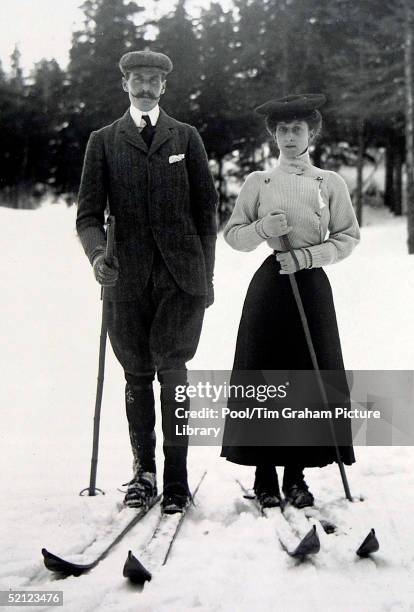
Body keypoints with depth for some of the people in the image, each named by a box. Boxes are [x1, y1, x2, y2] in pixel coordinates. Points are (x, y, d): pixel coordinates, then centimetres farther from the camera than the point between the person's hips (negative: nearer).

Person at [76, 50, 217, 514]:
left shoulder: (186, 137, 12)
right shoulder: (103, 141, 11)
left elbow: (206, 207, 12)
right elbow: (89, 212, 5)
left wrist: (205, 273, 6)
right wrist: (97, 253, -15)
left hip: (181, 274, -1)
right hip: (128, 276, 1)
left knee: (170, 366, -10)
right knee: (137, 375, 7)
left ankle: (176, 476, 0)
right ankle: (143, 470, 20)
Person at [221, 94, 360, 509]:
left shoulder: (330, 183, 6)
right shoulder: (257, 182, 7)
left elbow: (348, 237, 5)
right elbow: (232, 234, 9)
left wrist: (309, 255, -9)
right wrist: (263, 229, -10)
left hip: (311, 284, 0)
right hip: (269, 284, 0)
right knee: (262, 376, -2)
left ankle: (296, 475, 12)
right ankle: (265, 477, 9)